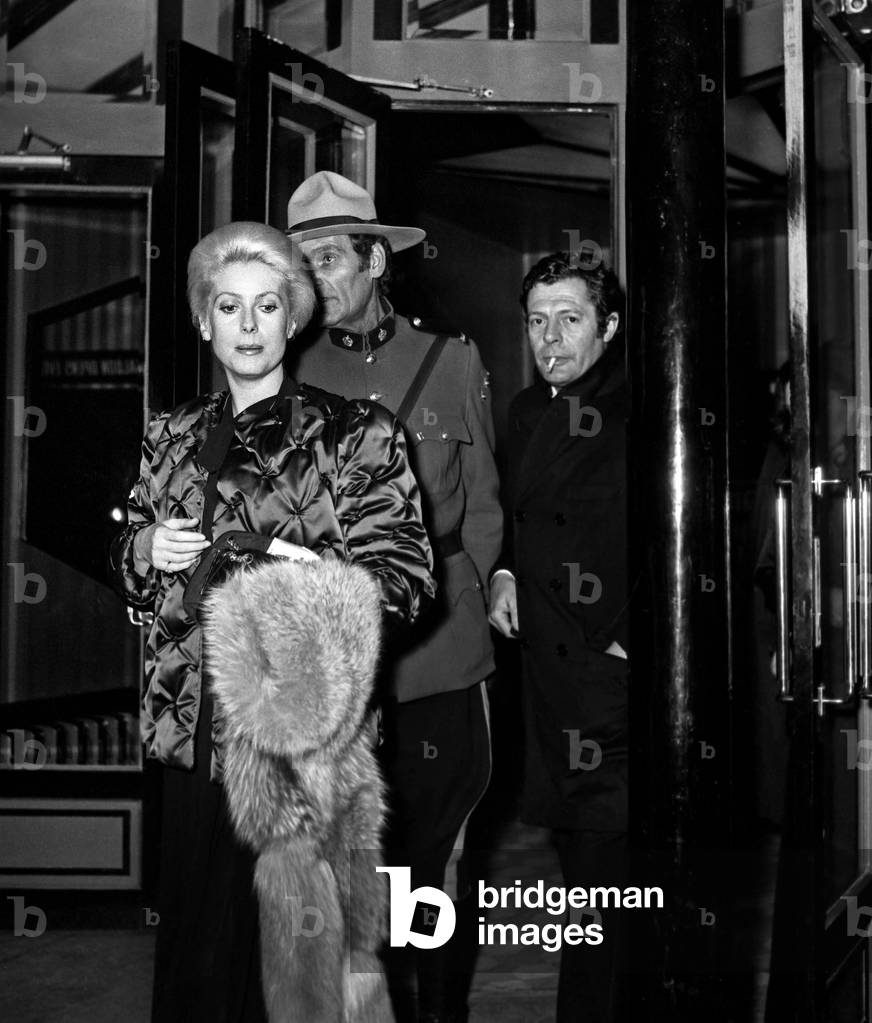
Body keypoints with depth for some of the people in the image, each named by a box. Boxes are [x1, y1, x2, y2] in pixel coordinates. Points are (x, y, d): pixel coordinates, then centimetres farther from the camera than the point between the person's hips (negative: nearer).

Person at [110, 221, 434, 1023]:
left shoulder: (355, 433, -3)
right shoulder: (172, 437, 12)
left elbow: (405, 579, -9)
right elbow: (132, 577, 20)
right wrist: (147, 549, -2)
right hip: (195, 728, 4)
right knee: (194, 945, 12)